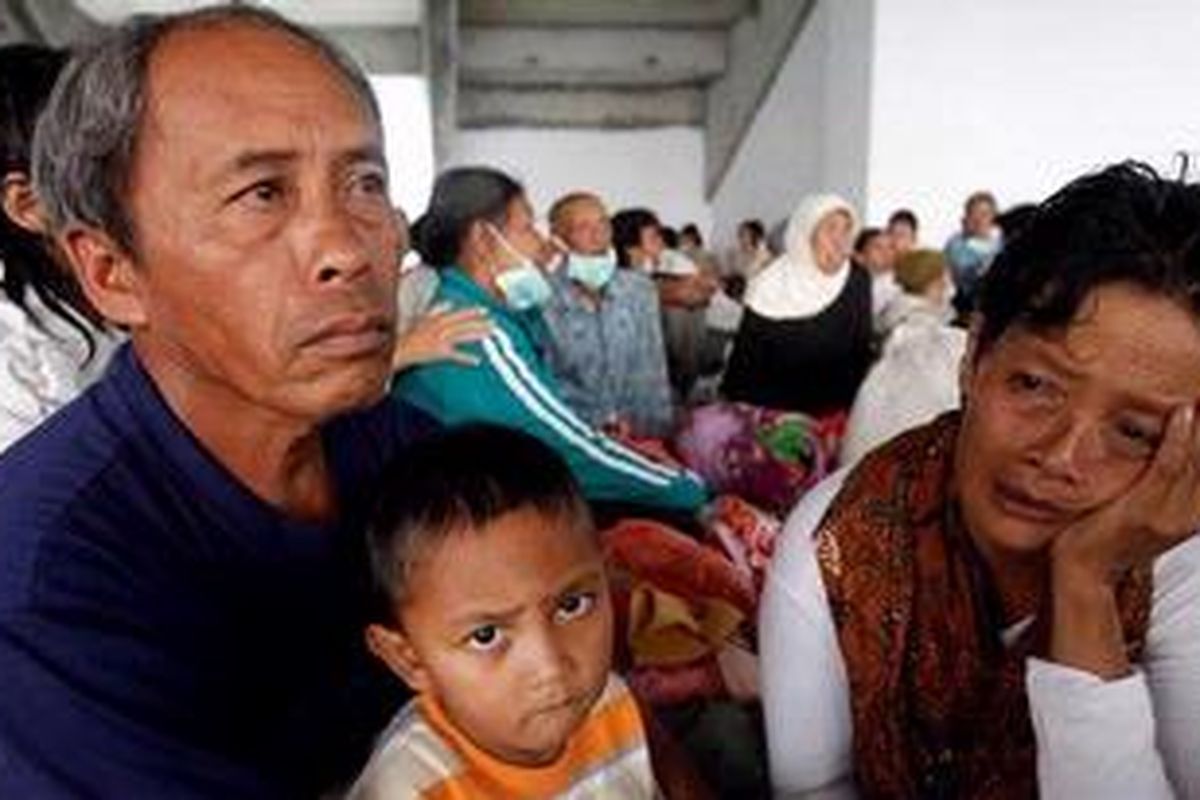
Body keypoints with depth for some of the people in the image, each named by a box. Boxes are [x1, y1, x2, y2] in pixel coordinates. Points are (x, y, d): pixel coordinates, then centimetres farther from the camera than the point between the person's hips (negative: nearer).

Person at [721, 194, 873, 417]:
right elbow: (744, 364, -8)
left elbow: (861, 353, 1)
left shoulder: (857, 282, -6)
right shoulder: (770, 288, -13)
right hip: (775, 414, -2)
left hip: (834, 414, 2)